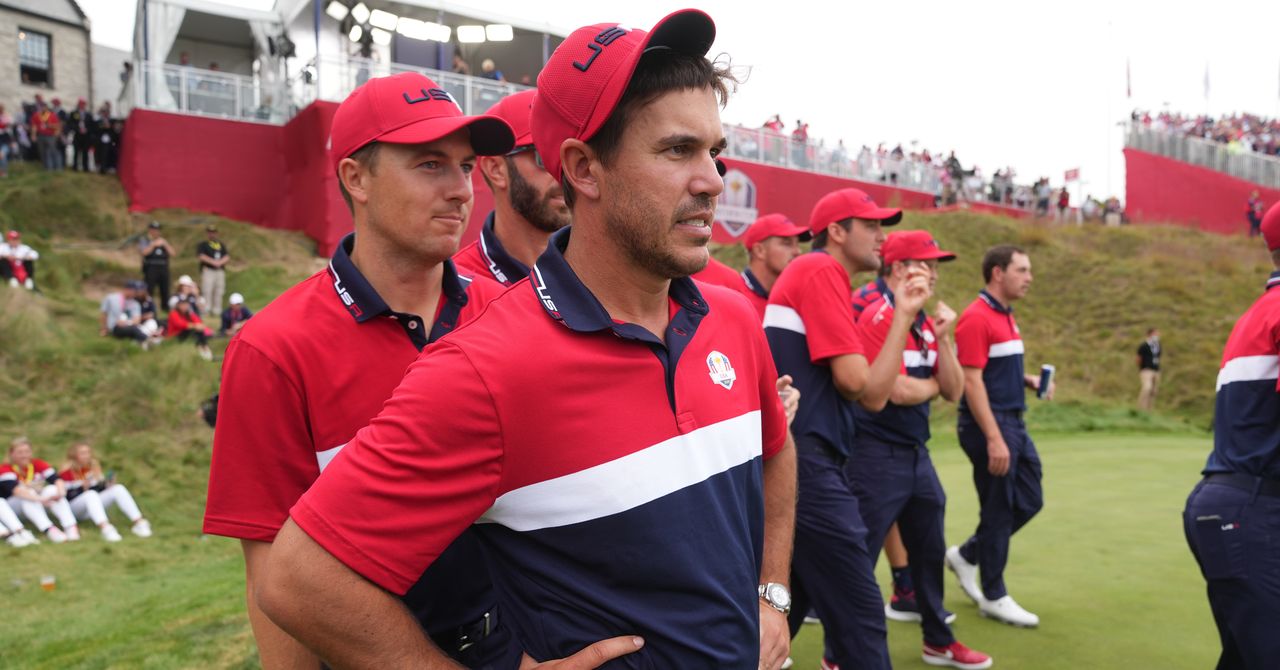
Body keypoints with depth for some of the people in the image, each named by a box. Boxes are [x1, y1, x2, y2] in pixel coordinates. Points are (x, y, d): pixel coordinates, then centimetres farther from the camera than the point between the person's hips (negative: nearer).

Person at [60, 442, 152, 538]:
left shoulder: (94, 467, 8)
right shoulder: (67, 472, -11)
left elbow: (100, 488, 13)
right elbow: (66, 496, -16)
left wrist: (108, 485, -6)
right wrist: (82, 488, -28)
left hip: (93, 505, 6)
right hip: (73, 508, -6)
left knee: (118, 488, -15)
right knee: (91, 494, -36)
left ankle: (139, 523, -29)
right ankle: (105, 529, -57)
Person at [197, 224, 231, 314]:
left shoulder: (221, 245, 19)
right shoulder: (203, 244, 6)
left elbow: (227, 257, 10)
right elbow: (200, 256, -9)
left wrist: (220, 262, -9)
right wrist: (213, 261, -15)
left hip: (220, 271, 5)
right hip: (207, 270, -5)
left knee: (219, 292, 5)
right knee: (207, 291, -12)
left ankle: (217, 311, 9)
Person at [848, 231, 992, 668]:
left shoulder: (926, 321, 10)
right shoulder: (880, 316, -15)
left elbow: (954, 391, 7)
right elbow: (898, 390, -21)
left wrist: (943, 339, -5)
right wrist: (934, 384, -1)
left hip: (917, 452, 9)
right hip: (877, 455, -9)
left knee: (930, 550, 20)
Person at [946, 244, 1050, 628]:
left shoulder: (1007, 316, 14)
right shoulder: (976, 318, -16)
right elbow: (972, 382, -21)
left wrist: (1029, 380, 4)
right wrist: (993, 439, -24)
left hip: (1014, 423, 9)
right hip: (988, 425, -9)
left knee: (1029, 501, 13)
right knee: (999, 510, 1)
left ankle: (966, 556, 28)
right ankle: (994, 597, 17)